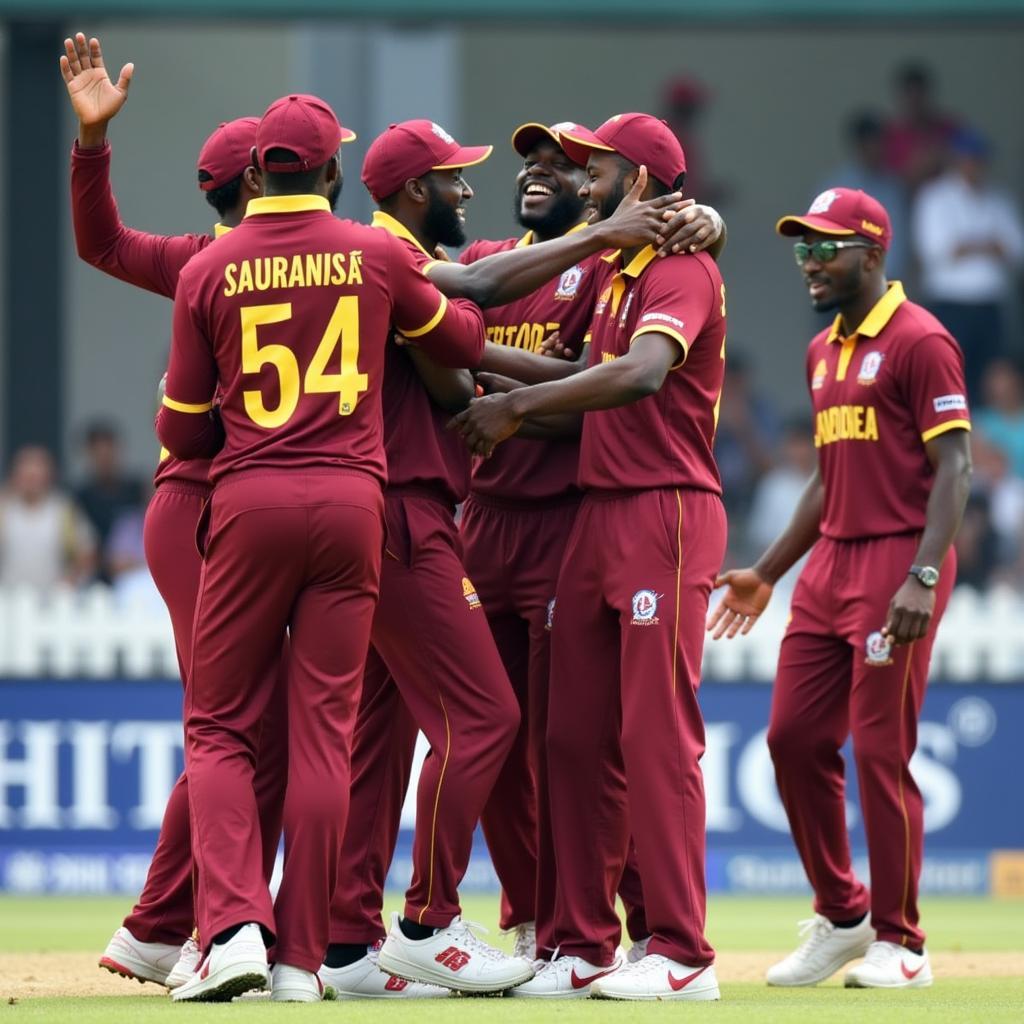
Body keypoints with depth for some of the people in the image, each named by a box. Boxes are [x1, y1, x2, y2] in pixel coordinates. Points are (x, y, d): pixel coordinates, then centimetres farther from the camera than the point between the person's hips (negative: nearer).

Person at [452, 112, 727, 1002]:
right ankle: (585, 945, 9)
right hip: (597, 515, 9)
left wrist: (517, 404, -22)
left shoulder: (683, 269, -10)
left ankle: (683, 954, -9)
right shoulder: (611, 270, 20)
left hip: (667, 513, -9)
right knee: (576, 735, 6)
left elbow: (641, 374, -27)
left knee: (657, 734, -11)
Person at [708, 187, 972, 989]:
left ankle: (898, 943, 3)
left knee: (882, 751, -6)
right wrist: (766, 573, 22)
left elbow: (954, 466, -15)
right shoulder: (824, 351, 18)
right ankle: (841, 916, 19)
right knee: (795, 737, 6)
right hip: (829, 564, 9)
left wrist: (923, 578, -24)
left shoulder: (919, 342, -9)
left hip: (898, 562, -9)